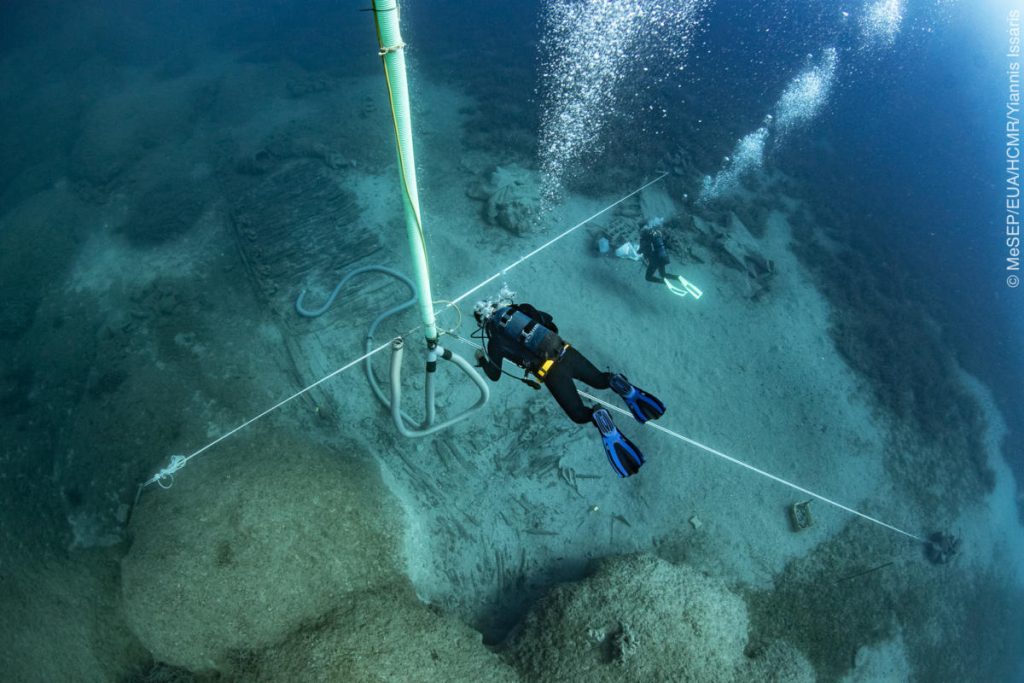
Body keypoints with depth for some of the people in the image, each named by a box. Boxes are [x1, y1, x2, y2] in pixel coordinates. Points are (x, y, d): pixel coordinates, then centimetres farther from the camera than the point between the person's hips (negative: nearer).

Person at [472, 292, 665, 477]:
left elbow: (494, 375, 15)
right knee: (600, 380, 28)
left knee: (580, 415, 7)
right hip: (566, 353, 5)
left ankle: (596, 417, -27)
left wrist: (482, 359, 33)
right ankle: (615, 382, -6)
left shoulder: (495, 341, 6)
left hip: (552, 372, -5)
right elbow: (548, 320, 28)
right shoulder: (518, 309, 16)